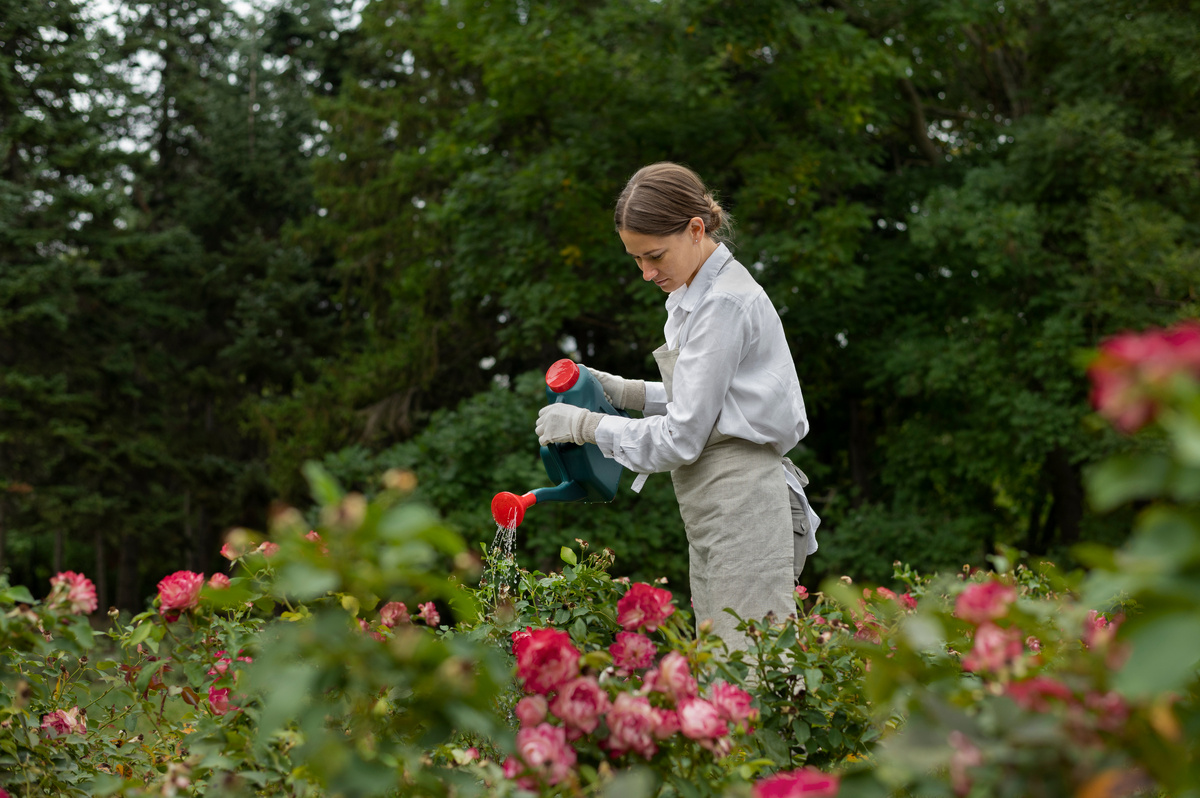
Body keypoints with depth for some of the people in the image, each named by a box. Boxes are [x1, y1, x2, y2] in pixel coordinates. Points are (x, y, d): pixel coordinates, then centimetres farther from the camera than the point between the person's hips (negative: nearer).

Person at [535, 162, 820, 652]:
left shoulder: (724, 304, -14)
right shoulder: (698, 293, 16)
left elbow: (682, 437, -15)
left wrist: (587, 425, -5)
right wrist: (625, 392, 13)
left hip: (742, 510, -10)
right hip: (714, 518, 10)